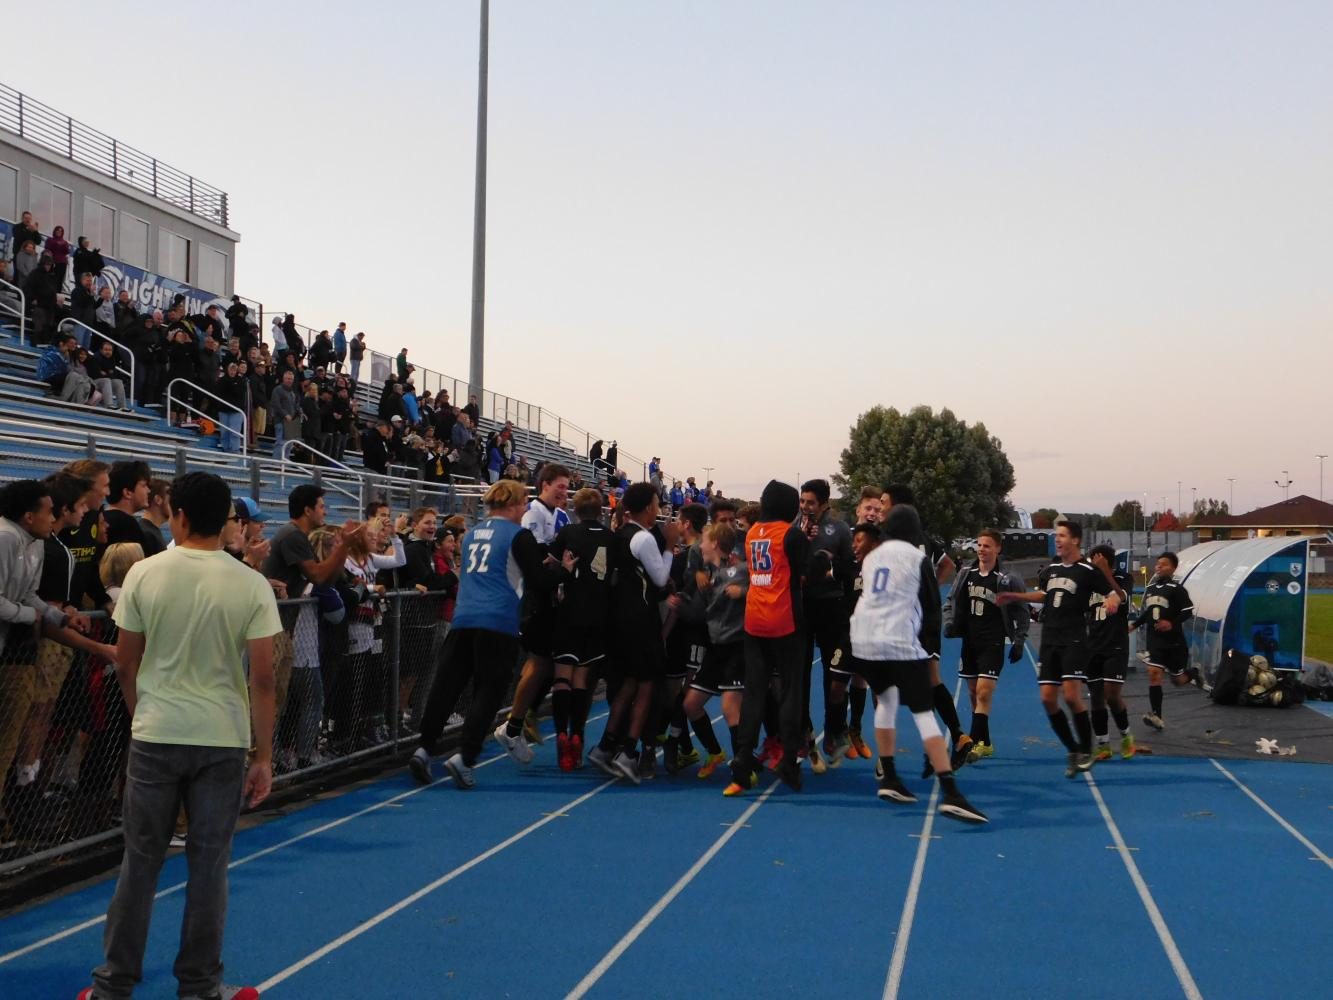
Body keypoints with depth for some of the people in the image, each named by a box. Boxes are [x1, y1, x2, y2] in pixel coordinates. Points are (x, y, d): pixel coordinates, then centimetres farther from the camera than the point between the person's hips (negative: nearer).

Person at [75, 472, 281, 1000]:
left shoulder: (145, 573, -5)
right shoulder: (251, 585, -7)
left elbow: (124, 664, 3)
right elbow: (263, 678, -8)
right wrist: (264, 757, -1)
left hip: (154, 737, 1)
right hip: (223, 740, 0)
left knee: (140, 862, 11)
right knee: (208, 865, 9)